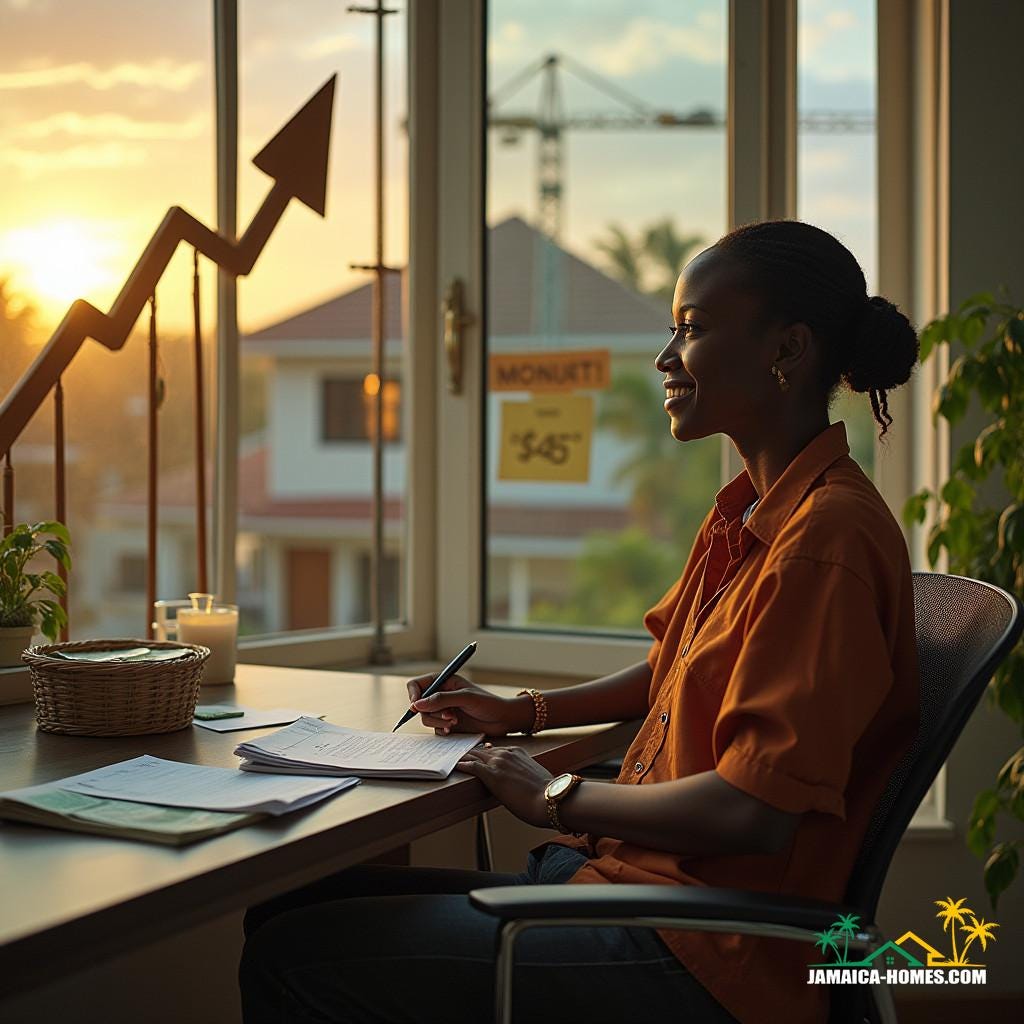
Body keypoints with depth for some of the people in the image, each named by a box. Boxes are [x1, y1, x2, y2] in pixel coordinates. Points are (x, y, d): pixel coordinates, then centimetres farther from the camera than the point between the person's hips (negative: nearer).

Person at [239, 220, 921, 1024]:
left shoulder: (828, 536, -20)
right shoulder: (745, 514, 12)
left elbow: (755, 811, -25)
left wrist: (556, 797, -12)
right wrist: (524, 712, 15)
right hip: (619, 876, 9)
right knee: (286, 911, 7)